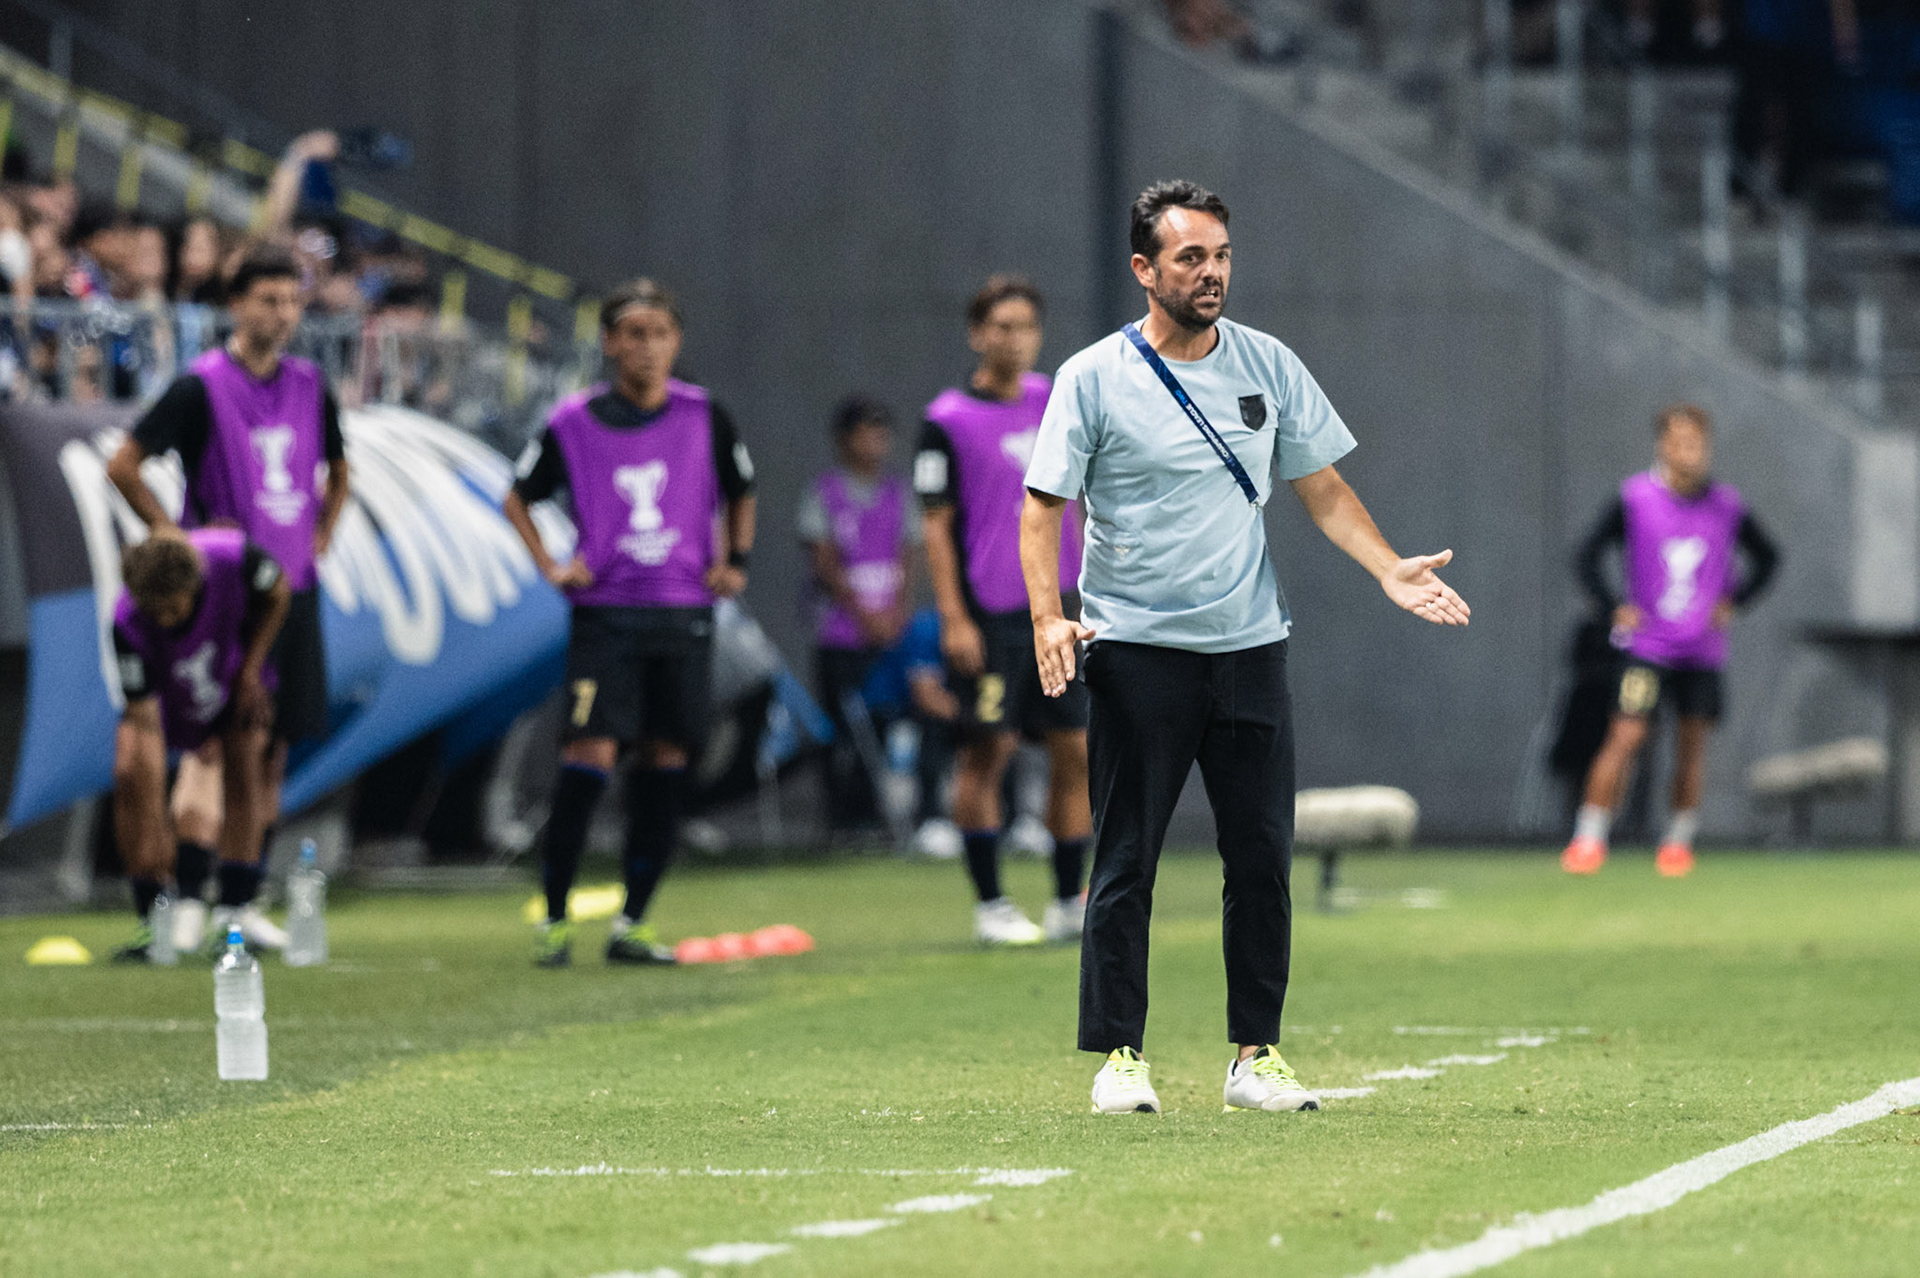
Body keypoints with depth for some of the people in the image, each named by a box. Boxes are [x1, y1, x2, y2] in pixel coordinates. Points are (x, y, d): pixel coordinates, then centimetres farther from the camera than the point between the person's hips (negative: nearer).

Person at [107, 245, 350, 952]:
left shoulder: (310, 385, 9)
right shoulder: (202, 386, -8)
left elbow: (337, 470, 27)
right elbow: (121, 465, -6)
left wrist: (319, 539, 14)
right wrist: (173, 535, -9)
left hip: (292, 589, 6)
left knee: (275, 749, 6)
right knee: (242, 737, -14)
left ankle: (241, 900, 13)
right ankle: (190, 896, -7)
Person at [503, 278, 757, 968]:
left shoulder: (704, 417, 3)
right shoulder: (573, 423, -2)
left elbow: (741, 493, 20)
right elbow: (518, 499, 12)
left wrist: (733, 561, 8)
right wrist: (551, 567, 1)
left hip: (684, 615, 2)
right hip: (604, 612, -2)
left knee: (666, 759, 2)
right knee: (590, 751, -13)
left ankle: (631, 924, 10)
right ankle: (554, 919, -4)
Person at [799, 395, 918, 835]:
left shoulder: (897, 494, 13)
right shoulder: (824, 494, 0)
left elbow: (907, 556, 10)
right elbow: (824, 562, -6)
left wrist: (896, 611, -5)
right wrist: (864, 614, -11)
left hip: (888, 632, 4)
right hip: (840, 631, -4)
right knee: (843, 736, -7)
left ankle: (871, 819, 4)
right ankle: (841, 821, -6)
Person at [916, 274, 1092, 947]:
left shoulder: (1052, 401, 10)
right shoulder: (949, 420, -6)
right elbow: (935, 526, -6)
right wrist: (953, 619, -12)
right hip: (989, 614, -5)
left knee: (1075, 750, 3)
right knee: (988, 751, -3)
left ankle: (1070, 902, 11)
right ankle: (990, 905, 5)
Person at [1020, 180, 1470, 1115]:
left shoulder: (1270, 367, 7)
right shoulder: (1093, 379, -4)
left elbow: (1321, 487, 13)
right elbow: (1043, 505, -3)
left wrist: (1389, 570, -2)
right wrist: (1048, 617, -18)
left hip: (1249, 649, 3)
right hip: (1137, 652, -3)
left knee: (1263, 860, 2)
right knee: (1125, 862, -2)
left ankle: (1256, 1056, 10)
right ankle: (1119, 1056, 5)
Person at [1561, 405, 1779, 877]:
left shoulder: (1727, 506, 1)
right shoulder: (1635, 499, -7)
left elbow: (1767, 558, 16)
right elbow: (1589, 555, 0)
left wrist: (1733, 602, 3)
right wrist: (1616, 607, -10)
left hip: (1704, 650, 3)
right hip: (1648, 647, -3)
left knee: (1692, 746, 5)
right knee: (1625, 736, -12)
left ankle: (1678, 842, 20)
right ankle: (1589, 840, -5)